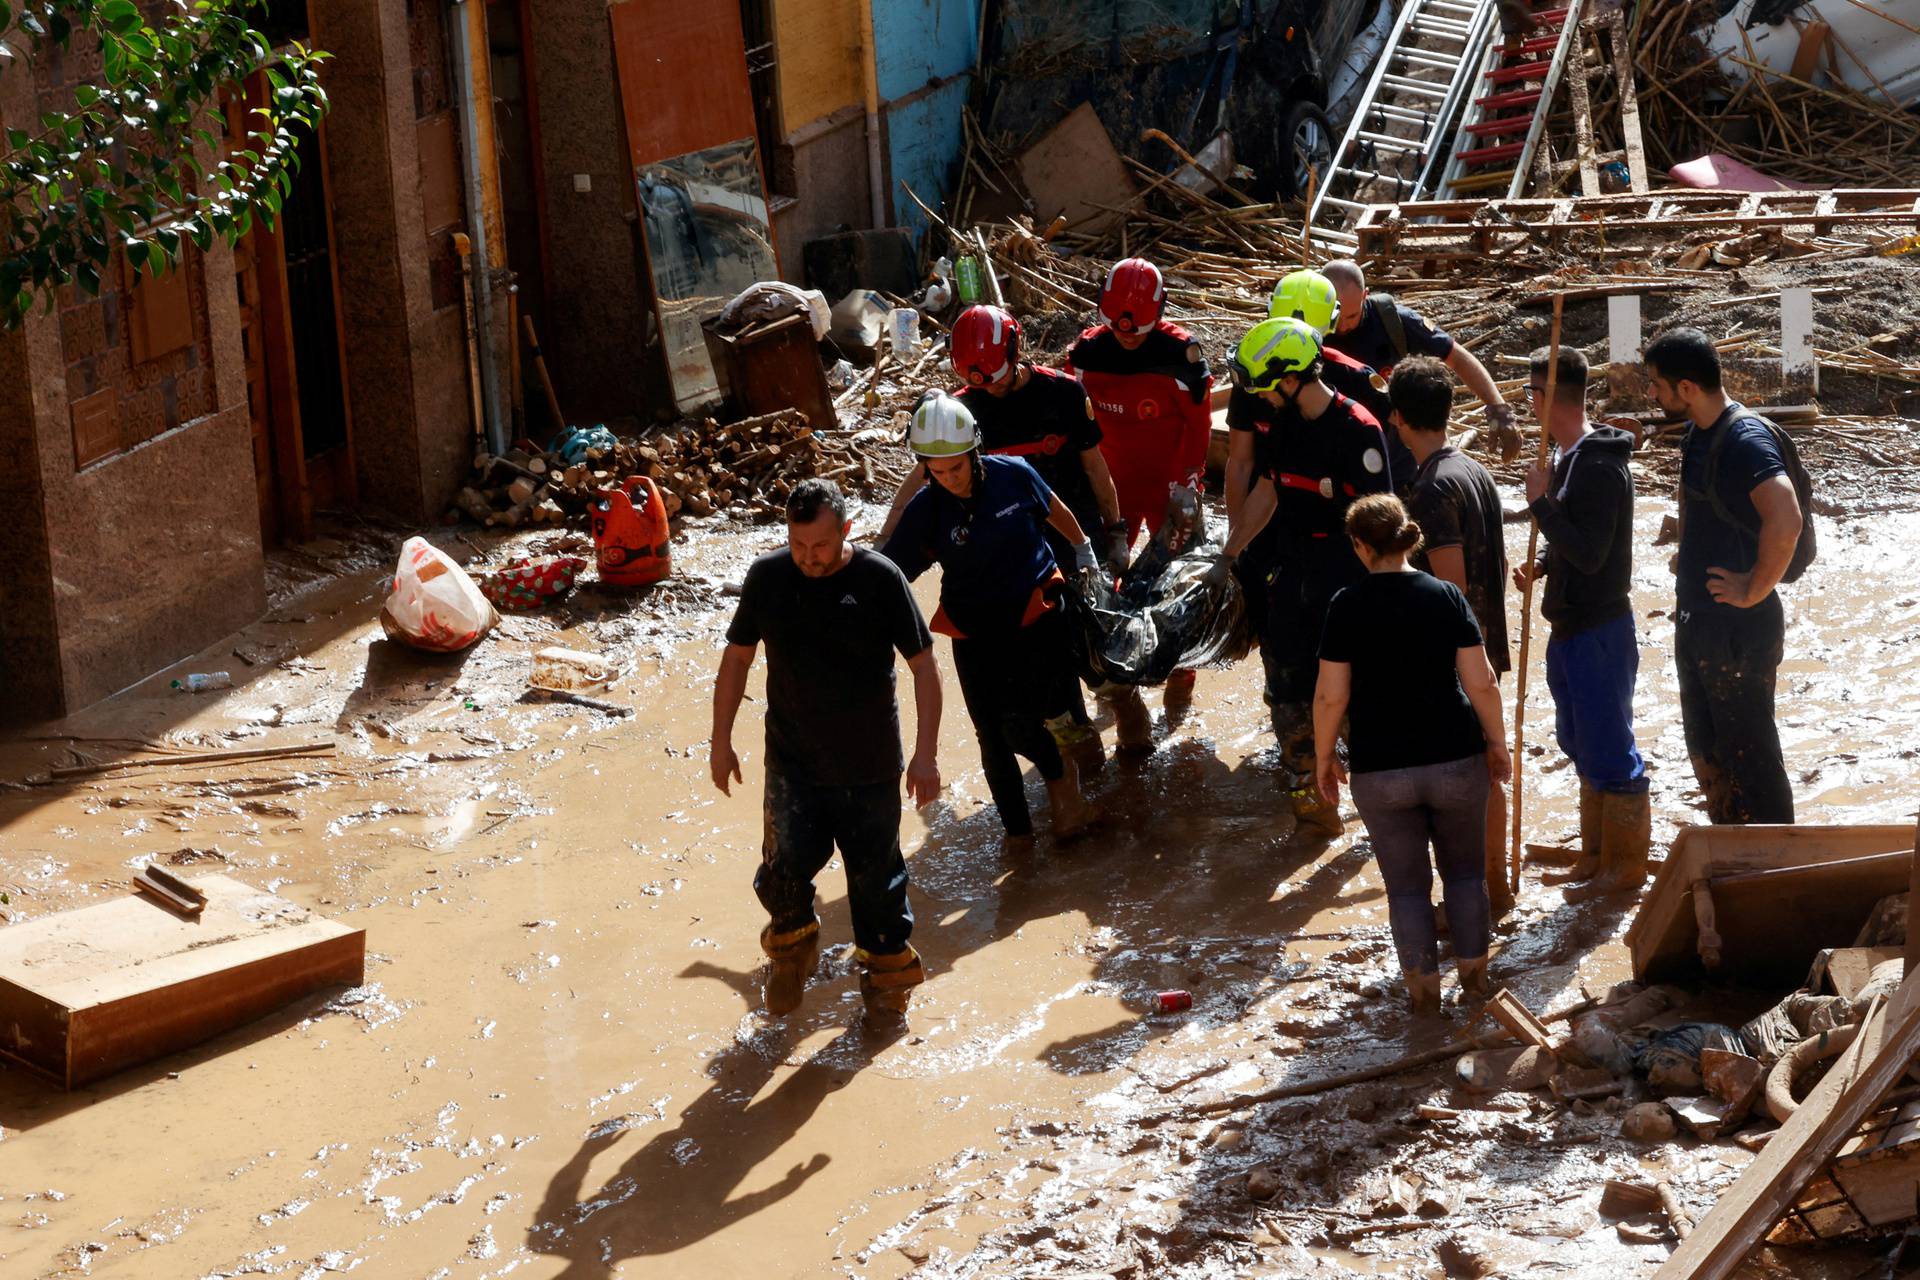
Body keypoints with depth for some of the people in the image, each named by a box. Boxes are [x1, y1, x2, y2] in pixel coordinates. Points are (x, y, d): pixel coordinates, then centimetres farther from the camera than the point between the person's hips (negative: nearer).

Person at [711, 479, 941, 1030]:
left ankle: (887, 971, 28)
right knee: (787, 863, -7)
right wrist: (721, 741, 8)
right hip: (791, 759, 1)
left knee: (876, 871, 7)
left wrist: (926, 753, -10)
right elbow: (737, 658, 8)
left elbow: (923, 665, -6)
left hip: (869, 763, -1)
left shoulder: (880, 579, -11)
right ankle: (791, 946, 24)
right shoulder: (767, 577, -4)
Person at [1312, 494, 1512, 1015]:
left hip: (1380, 771, -1)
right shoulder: (1446, 596, -3)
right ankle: (1473, 971, 27)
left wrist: (1323, 758, 5)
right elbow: (1481, 683, -5)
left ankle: (1424, 986, 18)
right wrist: (1497, 742, 9)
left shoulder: (1347, 606, -7)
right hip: (1455, 761, 1)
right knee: (1464, 871, 19)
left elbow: (1331, 696, -8)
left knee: (1406, 882, 12)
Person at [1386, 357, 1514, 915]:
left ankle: (1474, 895, 8)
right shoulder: (1475, 471, 7)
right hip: (1486, 646, 9)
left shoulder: (1431, 489, -21)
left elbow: (1453, 587, -23)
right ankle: (1497, 884, 29)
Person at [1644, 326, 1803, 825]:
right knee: (1707, 752, 19)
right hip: (1696, 621, 10)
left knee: (1749, 755, 0)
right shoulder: (1698, 433, 7)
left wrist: (1754, 590, -26)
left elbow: (1785, 521, -38)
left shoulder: (1745, 438, -22)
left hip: (1739, 629, -10)